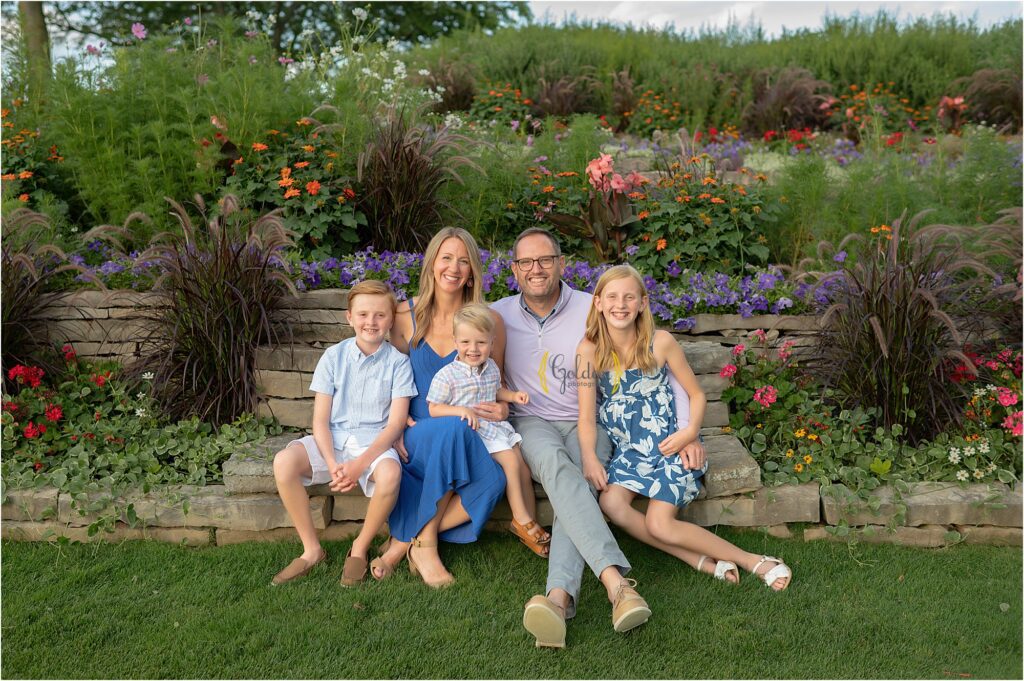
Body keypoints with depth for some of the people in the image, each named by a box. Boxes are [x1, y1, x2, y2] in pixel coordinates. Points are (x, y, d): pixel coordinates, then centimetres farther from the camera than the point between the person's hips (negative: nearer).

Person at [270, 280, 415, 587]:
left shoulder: (398, 362, -2)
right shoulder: (334, 356, 2)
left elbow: (395, 423, -7)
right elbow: (320, 420, -1)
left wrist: (360, 465, -20)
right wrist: (332, 464, -18)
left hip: (374, 441, -2)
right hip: (332, 439, 2)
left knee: (390, 473, -35)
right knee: (284, 462, -26)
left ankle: (360, 548, -6)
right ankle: (311, 550, -8)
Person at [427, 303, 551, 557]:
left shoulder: (491, 367, 8)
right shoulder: (447, 375, -12)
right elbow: (433, 409, -9)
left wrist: (513, 396, 8)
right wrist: (460, 410, -24)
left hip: (496, 425, 7)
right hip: (472, 432, -7)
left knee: (524, 467, -5)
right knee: (511, 461, -21)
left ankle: (529, 522, 5)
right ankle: (521, 519, -8)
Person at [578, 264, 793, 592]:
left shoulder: (660, 342, -8)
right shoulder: (590, 350, -5)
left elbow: (696, 394, 2)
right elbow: (587, 416, -5)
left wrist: (691, 430, -16)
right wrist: (589, 458, -22)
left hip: (668, 442, -3)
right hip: (626, 448, 3)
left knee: (658, 525, -18)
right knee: (610, 502, -25)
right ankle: (705, 562, -14)